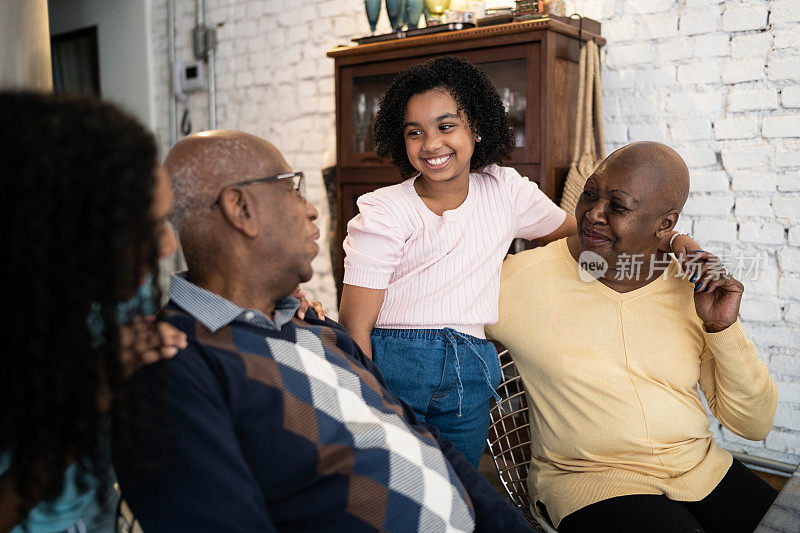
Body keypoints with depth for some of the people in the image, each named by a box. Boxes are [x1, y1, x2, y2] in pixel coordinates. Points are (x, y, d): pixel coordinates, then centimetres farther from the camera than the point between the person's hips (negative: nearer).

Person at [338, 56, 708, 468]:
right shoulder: (383, 213, -6)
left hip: (469, 379, 3)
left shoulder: (506, 191, 5)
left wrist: (670, 240, 5)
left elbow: (578, 231, 18)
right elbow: (354, 326, -9)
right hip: (391, 368, -2)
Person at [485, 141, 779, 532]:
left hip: (704, 471, 4)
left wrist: (723, 329, -9)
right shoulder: (527, 278, -10)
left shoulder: (694, 288, 0)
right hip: (590, 482, -4)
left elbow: (754, 424, 2)